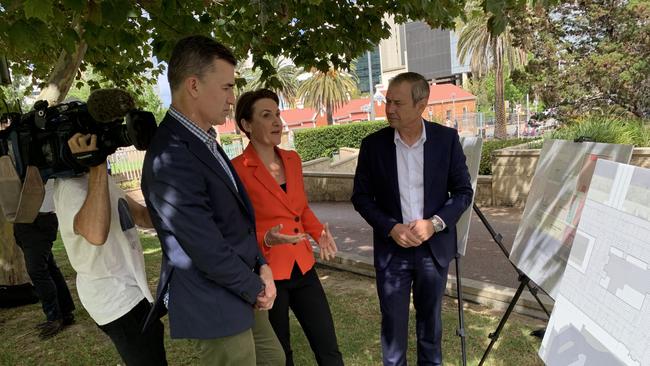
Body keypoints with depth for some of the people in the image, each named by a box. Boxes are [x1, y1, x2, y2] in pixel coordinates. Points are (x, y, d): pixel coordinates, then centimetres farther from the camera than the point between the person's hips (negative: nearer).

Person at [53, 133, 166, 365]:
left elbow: (142, 216, 10)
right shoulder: (71, 187, -24)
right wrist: (97, 166, -41)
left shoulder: (96, 178, 8)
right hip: (116, 299, -10)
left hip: (129, 289, 10)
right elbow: (96, 234, -46)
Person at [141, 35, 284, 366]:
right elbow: (208, 250, -24)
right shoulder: (171, 158, -26)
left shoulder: (203, 140, 5)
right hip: (215, 306, -9)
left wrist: (261, 266, 0)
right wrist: (256, 288, -9)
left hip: (242, 291, 9)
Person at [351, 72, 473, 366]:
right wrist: (391, 228, -14)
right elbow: (361, 197, -1)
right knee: (393, 321, 10)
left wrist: (435, 223, -16)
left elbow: (463, 192, -1)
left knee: (430, 319, 19)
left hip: (434, 246, 1)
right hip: (392, 247, 0)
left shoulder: (447, 139, -7)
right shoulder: (373, 144, -7)